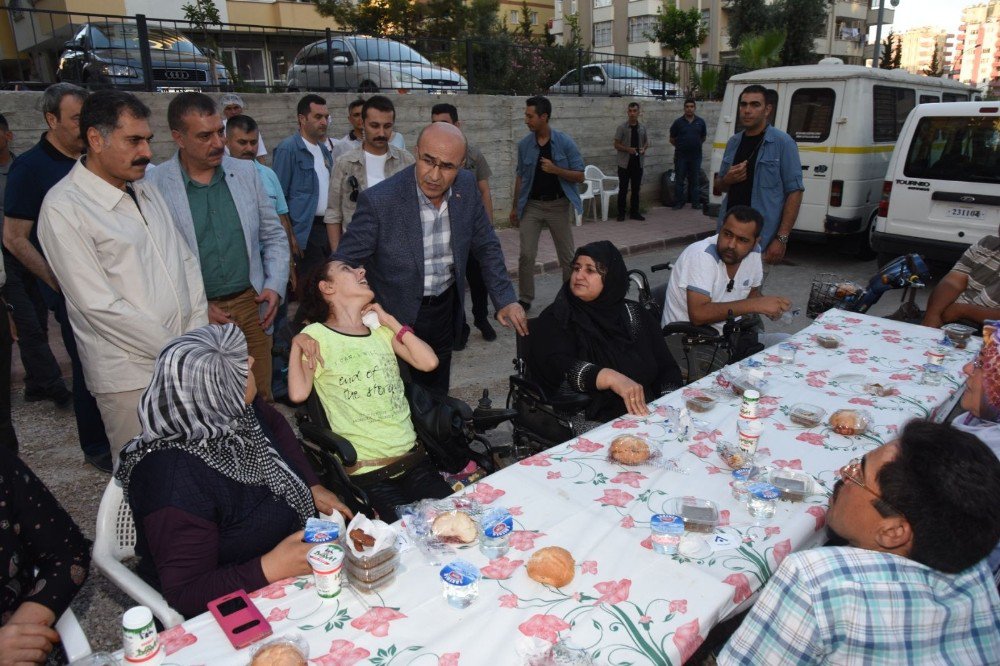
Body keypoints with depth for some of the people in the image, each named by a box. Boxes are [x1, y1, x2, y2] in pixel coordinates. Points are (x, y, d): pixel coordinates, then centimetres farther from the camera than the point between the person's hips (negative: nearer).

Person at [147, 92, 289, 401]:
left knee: (260, 399, 11)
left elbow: (274, 236, 11)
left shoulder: (246, 173, 4)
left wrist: (275, 285, -1)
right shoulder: (155, 186, -8)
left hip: (251, 304, 3)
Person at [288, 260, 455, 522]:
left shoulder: (380, 329, 13)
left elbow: (428, 362, 0)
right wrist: (297, 345, -10)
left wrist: (389, 321, 4)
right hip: (367, 472, -4)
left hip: (413, 458, 5)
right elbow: (298, 393, -14)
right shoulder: (316, 335, -1)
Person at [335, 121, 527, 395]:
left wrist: (505, 299, -2)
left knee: (437, 395, 20)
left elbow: (486, 246, 5)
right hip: (396, 318, -4)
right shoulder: (379, 200, -23)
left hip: (445, 310, 5)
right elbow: (343, 264, -17)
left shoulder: (467, 187, -8)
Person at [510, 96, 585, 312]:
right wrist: (515, 207, 8)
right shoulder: (524, 144, 0)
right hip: (532, 205, 2)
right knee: (526, 255, -2)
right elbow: (520, 177, 8)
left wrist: (555, 169, -21)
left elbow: (580, 176, -7)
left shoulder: (565, 143, -8)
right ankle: (525, 299, 11)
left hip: (559, 205, -1)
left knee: (567, 256, 7)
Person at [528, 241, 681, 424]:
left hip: (647, 415, 5)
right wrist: (610, 377, -32)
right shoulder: (554, 320, 0)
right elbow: (556, 366, -18)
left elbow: (667, 367, 11)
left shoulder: (635, 315, 13)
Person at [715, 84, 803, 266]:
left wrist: (781, 239, -16)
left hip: (762, 240, -5)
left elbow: (794, 192, -9)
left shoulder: (783, 143, -5)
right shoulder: (733, 142, 12)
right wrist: (727, 180, -3)